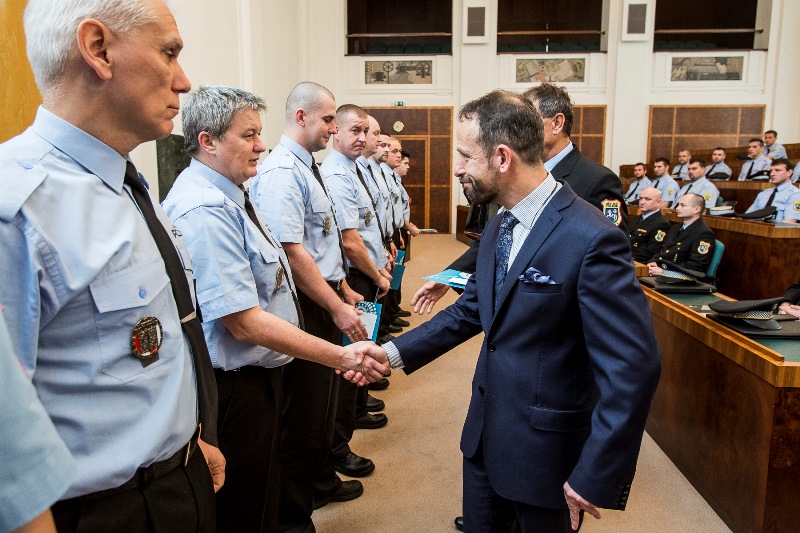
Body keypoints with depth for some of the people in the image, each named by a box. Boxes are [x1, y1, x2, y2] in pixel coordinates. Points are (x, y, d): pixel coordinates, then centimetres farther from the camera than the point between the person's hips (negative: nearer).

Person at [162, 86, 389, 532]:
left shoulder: (227, 196, 7)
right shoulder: (205, 211, -25)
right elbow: (244, 322, -27)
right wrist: (339, 357, -23)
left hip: (258, 375, 10)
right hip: (235, 390, -10)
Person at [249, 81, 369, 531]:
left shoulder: (309, 168, 12)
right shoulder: (281, 172, -19)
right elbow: (293, 254, -25)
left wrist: (345, 291, 18)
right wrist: (337, 308, -20)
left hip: (328, 300, 10)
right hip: (306, 308, -10)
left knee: (324, 399, 23)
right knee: (302, 412, 4)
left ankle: (322, 482, 44)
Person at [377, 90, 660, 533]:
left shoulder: (591, 239, -24)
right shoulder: (499, 226, 3)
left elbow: (633, 368, -24)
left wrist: (594, 478, -20)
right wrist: (394, 353, 1)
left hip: (545, 446, -7)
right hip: (485, 432, 7)